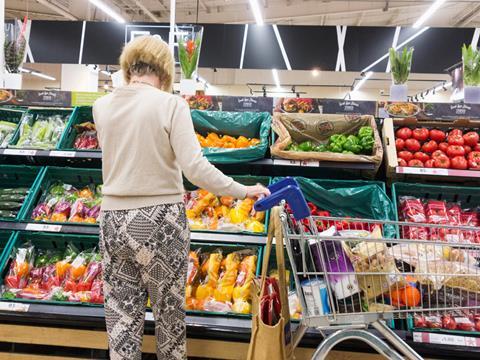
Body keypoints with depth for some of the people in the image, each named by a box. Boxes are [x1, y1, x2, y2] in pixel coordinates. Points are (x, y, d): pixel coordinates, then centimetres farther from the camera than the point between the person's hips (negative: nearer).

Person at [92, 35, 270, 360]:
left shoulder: (102, 106, 4)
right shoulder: (170, 104, -10)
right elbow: (196, 168, -18)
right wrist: (243, 191, -8)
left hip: (114, 220, 4)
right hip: (160, 222, -4)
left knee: (122, 318, 13)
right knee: (169, 315, 15)